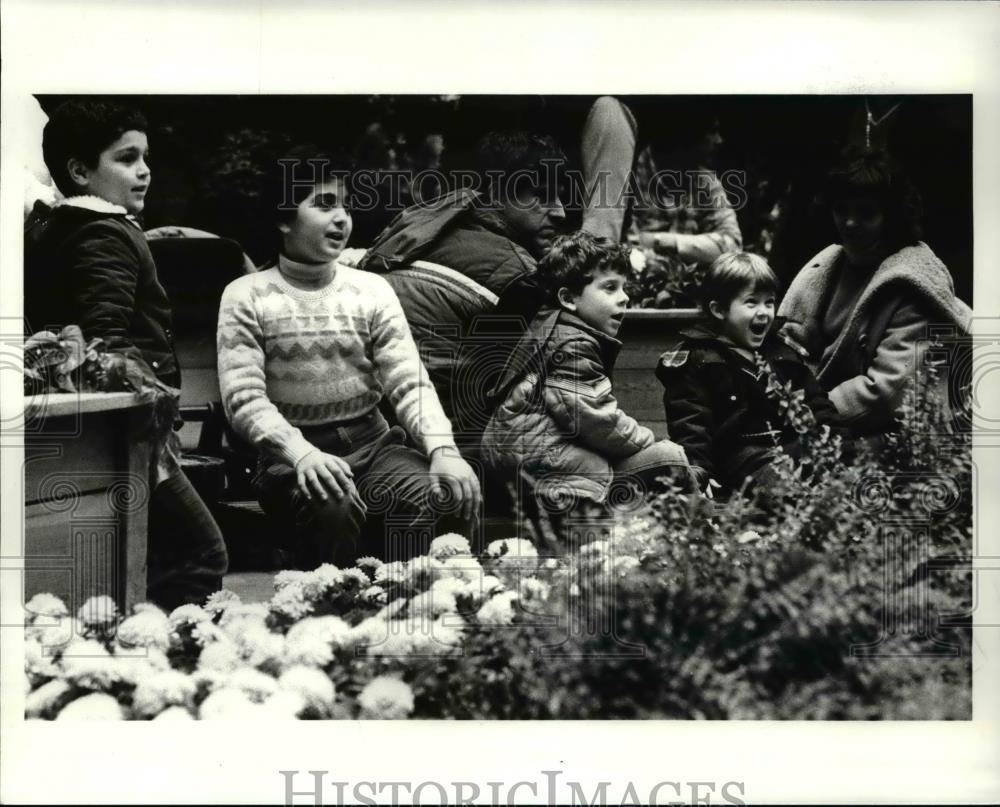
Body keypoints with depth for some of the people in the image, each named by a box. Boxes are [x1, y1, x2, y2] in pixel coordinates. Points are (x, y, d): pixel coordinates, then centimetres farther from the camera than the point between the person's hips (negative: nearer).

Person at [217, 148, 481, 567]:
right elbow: (243, 397, -9)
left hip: (373, 443, 3)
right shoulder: (246, 297, 1)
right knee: (333, 508, -35)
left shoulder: (373, 290, 8)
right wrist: (300, 451, -28)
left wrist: (443, 449, -19)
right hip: (294, 455, -2)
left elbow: (410, 383, 1)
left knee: (451, 496, -26)